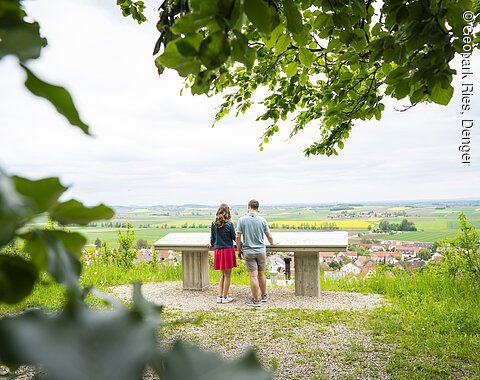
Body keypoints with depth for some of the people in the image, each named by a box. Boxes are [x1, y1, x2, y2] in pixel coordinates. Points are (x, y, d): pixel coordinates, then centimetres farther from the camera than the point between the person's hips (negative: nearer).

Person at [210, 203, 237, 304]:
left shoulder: (214, 224, 1)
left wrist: (212, 244, 33)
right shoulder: (229, 224, -11)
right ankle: (225, 297, 12)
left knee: (223, 274, 18)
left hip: (218, 250, 5)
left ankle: (219, 296, 16)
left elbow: (212, 237, 11)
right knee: (227, 275, 6)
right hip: (228, 250, -5)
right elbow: (234, 237, -3)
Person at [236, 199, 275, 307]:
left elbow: (238, 237, -7)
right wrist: (272, 244, 25)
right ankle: (264, 295, 30)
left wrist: (239, 250, 5)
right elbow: (269, 236, 5)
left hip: (248, 252, -2)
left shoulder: (242, 220, -7)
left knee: (253, 275, 0)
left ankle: (256, 300, 5)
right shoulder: (262, 220, -2)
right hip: (261, 251, 2)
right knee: (261, 274, 15)